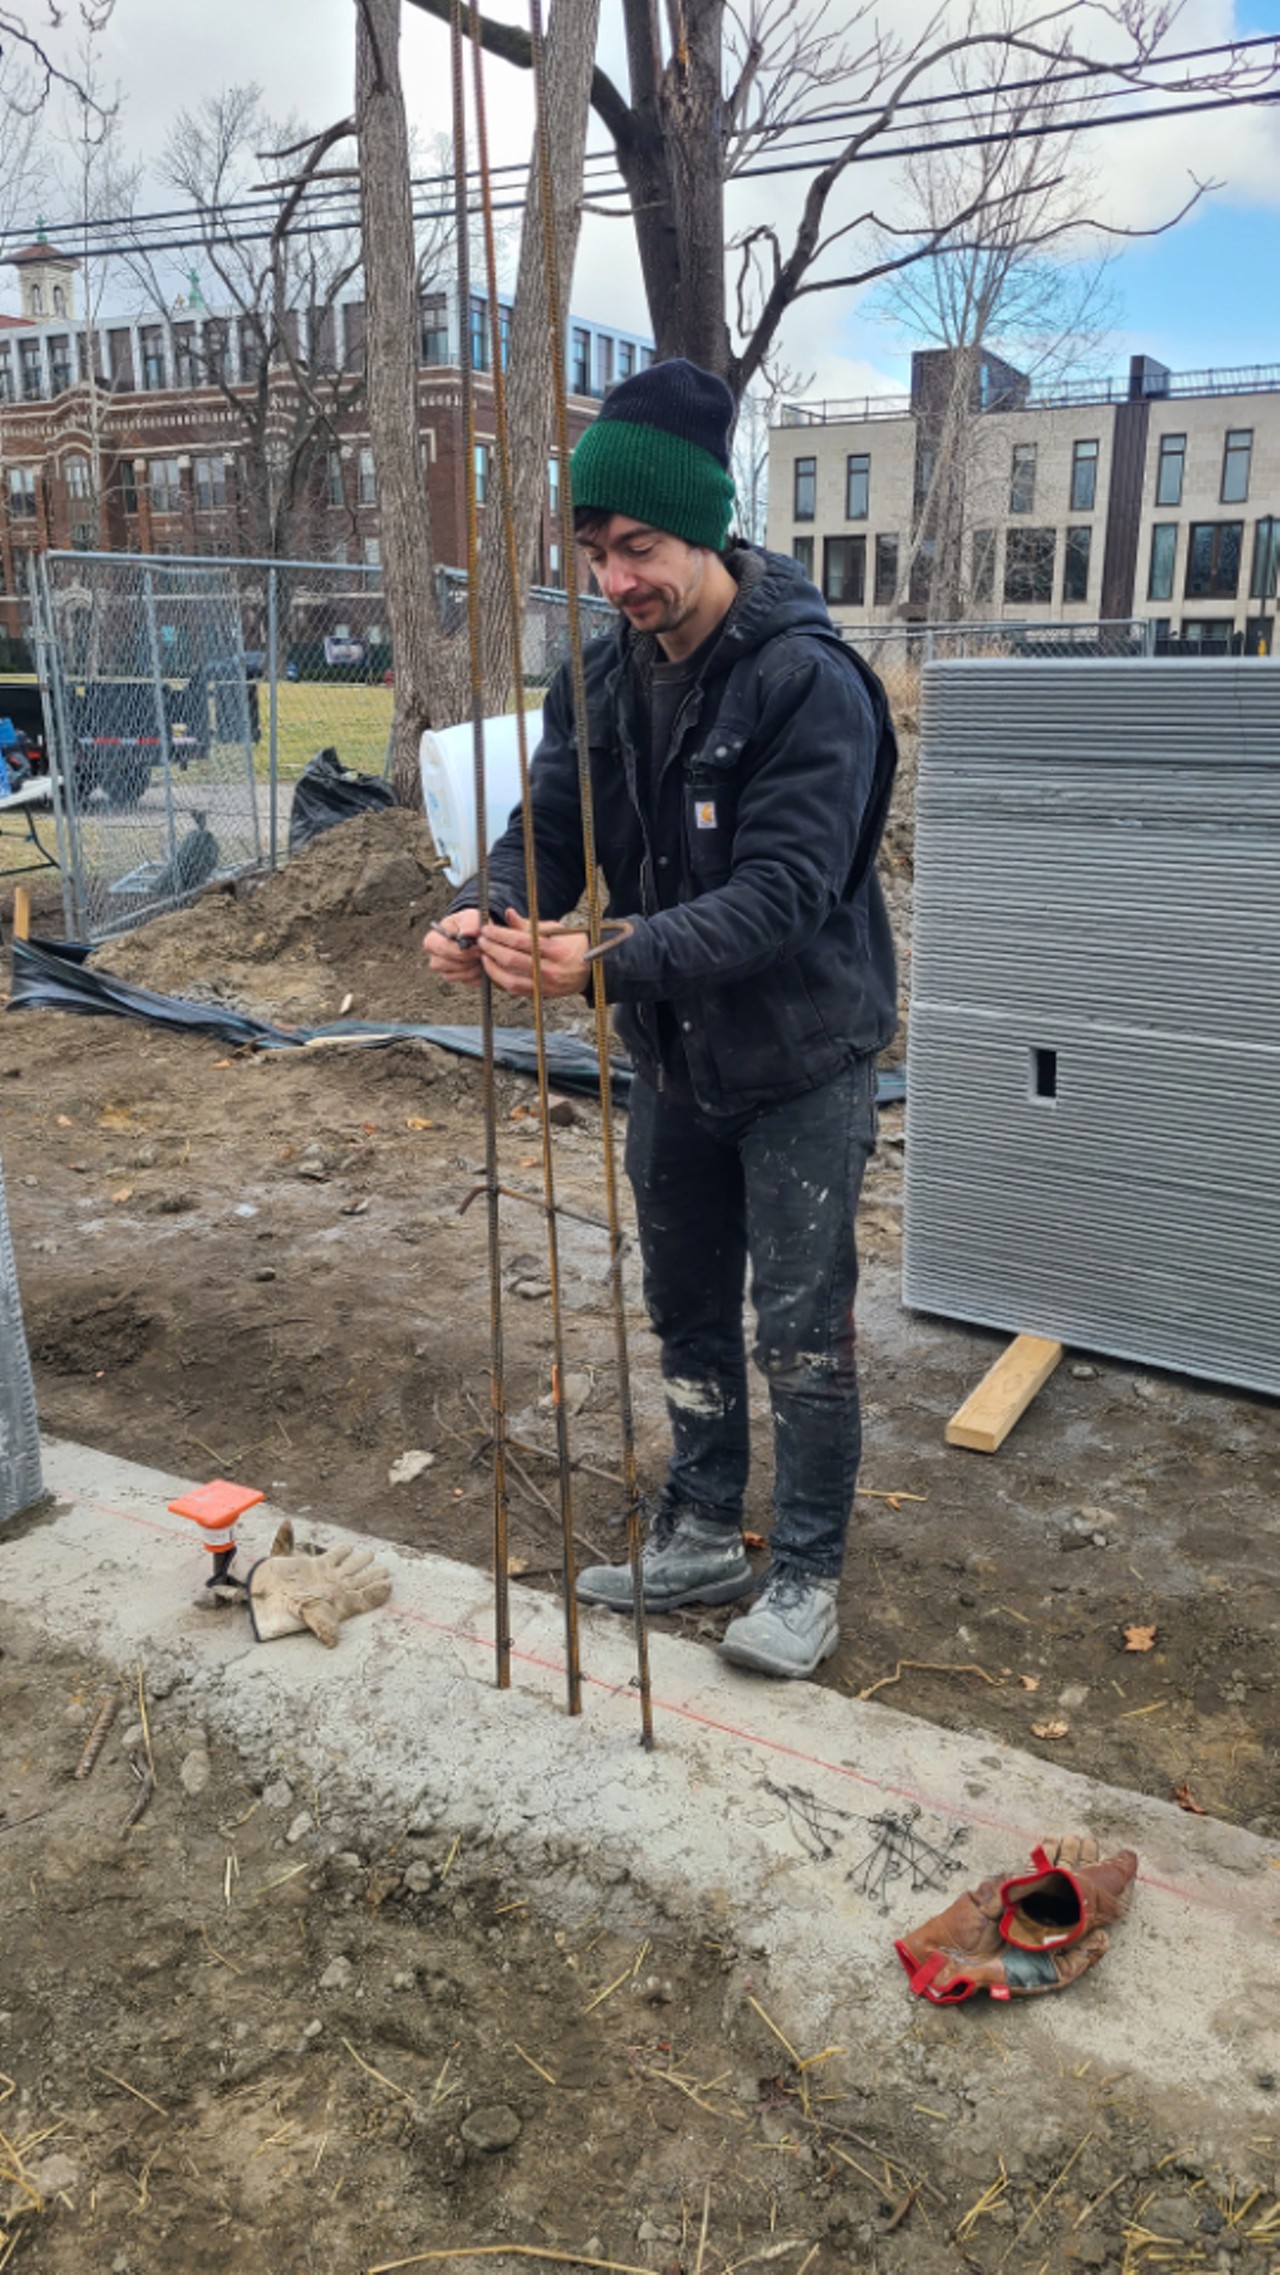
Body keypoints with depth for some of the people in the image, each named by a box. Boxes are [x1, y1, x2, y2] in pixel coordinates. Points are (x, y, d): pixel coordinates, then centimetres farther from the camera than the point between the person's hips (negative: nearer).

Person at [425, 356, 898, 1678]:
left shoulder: (809, 680, -22)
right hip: (672, 1059, 7)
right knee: (688, 1314, 18)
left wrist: (608, 962, -40)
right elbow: (552, 824, -2)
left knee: (801, 1335, 5)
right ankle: (702, 1535, 37)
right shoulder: (605, 675, 0)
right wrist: (490, 916, -25)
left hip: (800, 1062, -6)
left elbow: (781, 894, -29)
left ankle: (808, 1570, 25)